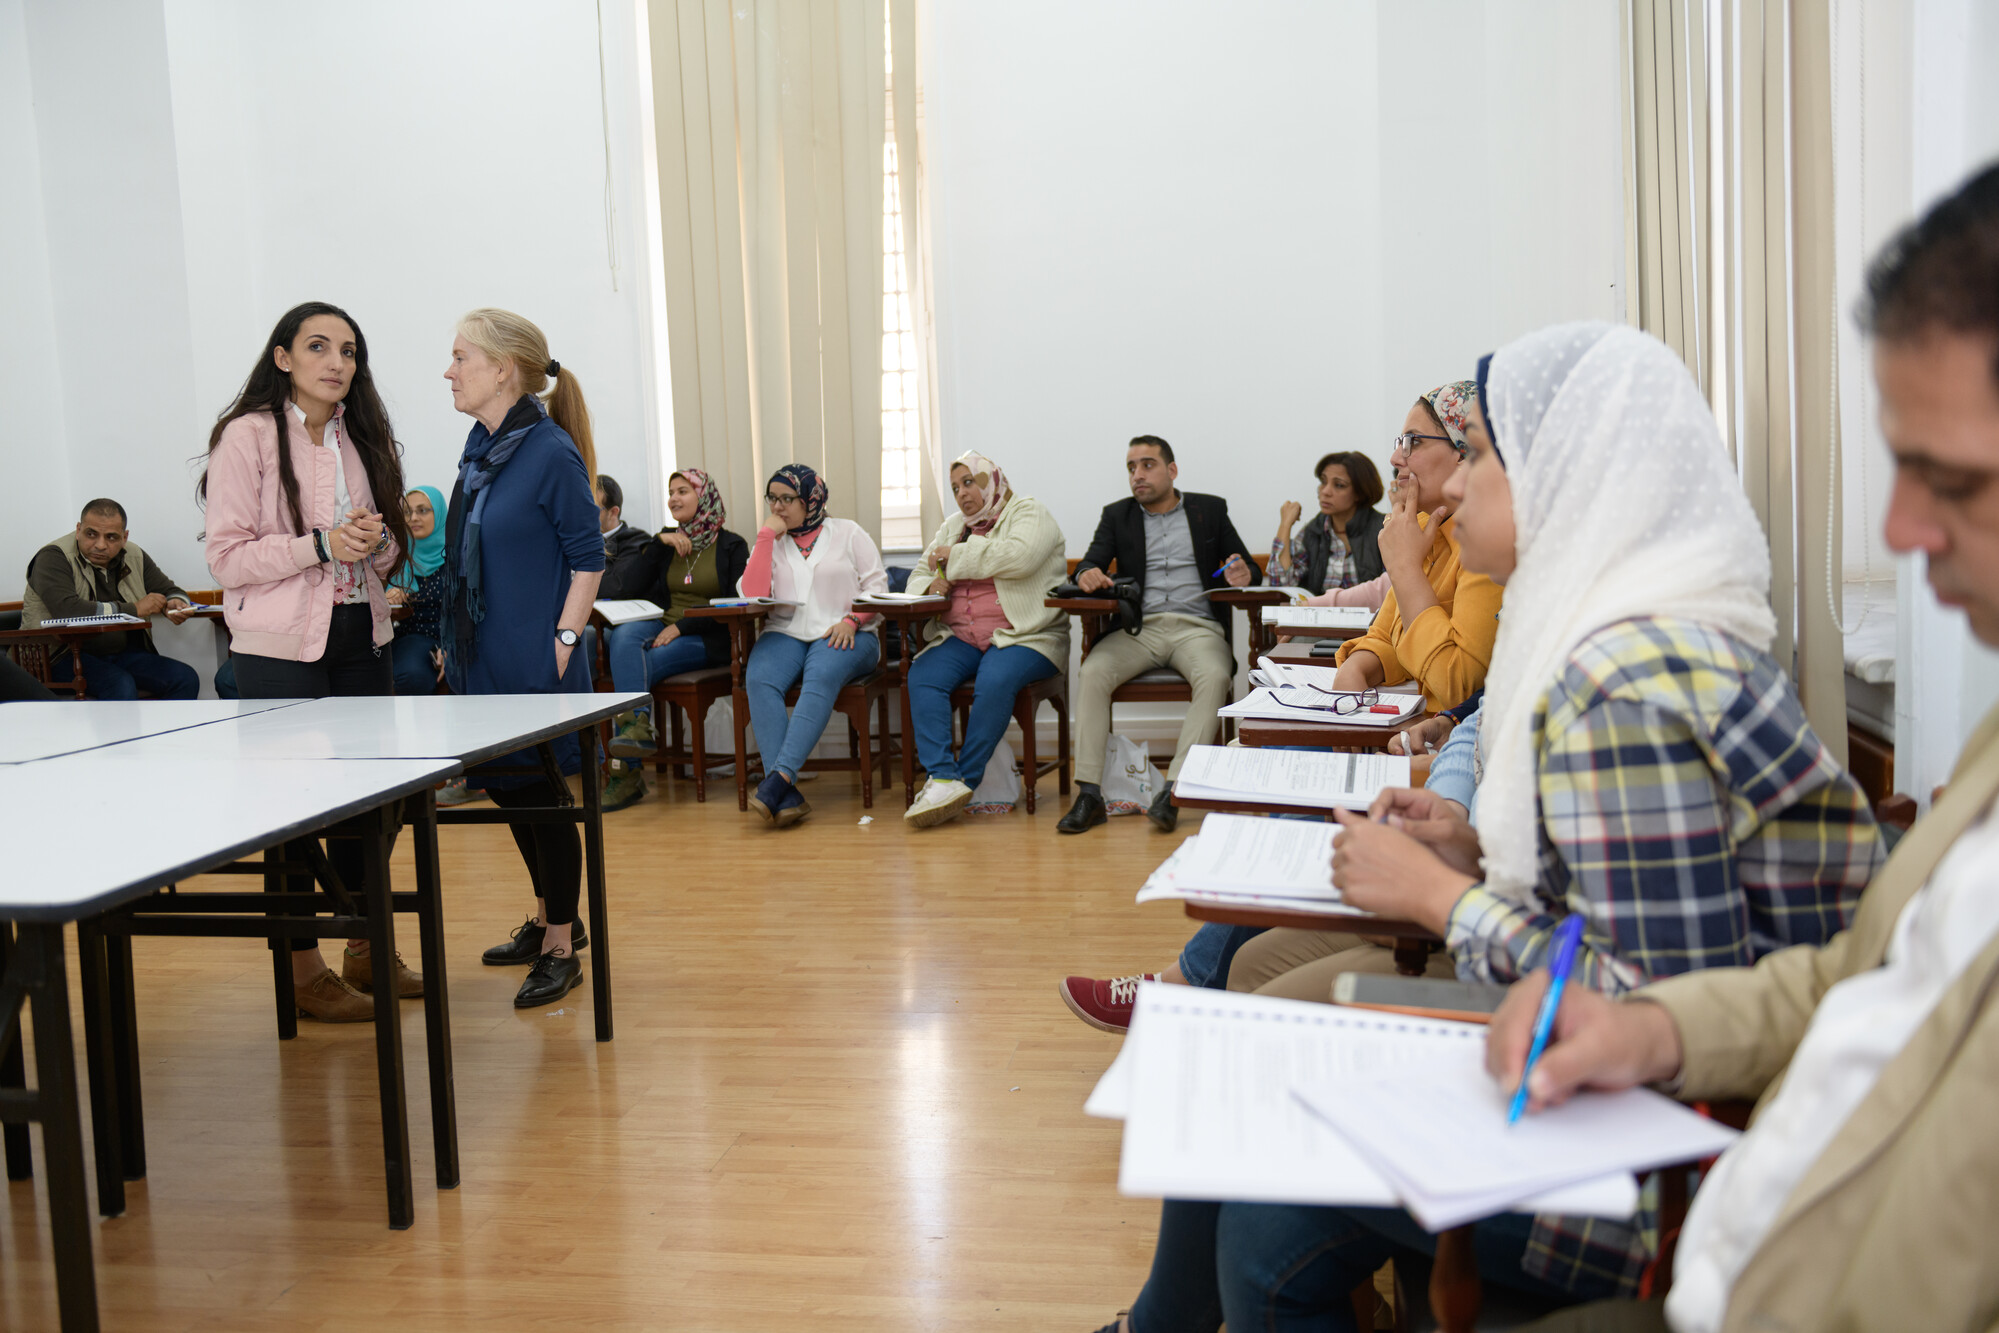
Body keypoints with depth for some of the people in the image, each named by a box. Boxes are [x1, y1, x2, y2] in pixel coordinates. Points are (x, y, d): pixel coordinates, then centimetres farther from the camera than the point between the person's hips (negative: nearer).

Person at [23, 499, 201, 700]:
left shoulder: (134, 557, 9)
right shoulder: (54, 557, -9)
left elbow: (168, 590, 21)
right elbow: (66, 610, -26)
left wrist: (174, 603, -8)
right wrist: (135, 609, -18)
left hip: (123, 652, 6)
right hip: (65, 656, -6)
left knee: (186, 679, -16)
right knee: (121, 684, -34)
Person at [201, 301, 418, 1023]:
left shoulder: (363, 439, 11)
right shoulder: (246, 437, -7)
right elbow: (228, 556, -11)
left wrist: (376, 541, -5)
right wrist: (321, 544, -21)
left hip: (362, 638, 6)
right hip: (280, 646, -6)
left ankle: (366, 949, 25)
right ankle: (304, 968, 10)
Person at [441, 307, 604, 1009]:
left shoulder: (551, 453, -15)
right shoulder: (481, 448, 8)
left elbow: (588, 557, -13)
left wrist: (564, 640, -17)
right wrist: (454, 640, 16)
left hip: (534, 662, -8)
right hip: (484, 658, 8)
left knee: (542, 796, 1)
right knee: (508, 791, 17)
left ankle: (560, 949, 15)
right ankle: (548, 918, 35)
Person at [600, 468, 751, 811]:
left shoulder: (731, 546, 7)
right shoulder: (665, 542, 19)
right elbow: (631, 588, 5)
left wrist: (682, 626, -15)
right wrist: (659, 544, -2)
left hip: (707, 640, -4)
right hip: (661, 627, 4)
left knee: (629, 667, -31)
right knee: (623, 636, -33)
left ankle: (628, 772, -37)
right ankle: (638, 725, -50)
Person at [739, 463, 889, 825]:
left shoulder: (848, 533, 12)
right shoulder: (772, 541, 17)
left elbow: (877, 586, 4)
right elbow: (752, 594, 1)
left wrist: (850, 621, -14)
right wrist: (766, 535, 0)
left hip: (842, 636, -2)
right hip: (785, 633, 2)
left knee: (821, 677, -37)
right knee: (759, 679, -32)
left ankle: (778, 780, -46)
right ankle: (786, 796, -40)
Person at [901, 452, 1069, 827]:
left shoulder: (1029, 512, 4)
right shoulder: (952, 526, 25)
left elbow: (1019, 556, -17)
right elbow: (918, 576, 23)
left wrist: (955, 556, -9)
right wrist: (931, 584, -3)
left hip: (1025, 635, -5)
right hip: (959, 638, 5)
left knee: (995, 681, -35)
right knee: (922, 676, -24)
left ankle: (965, 779, -26)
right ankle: (942, 779, -34)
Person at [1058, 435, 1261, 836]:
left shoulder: (1210, 509, 15)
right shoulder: (1117, 515, 18)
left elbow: (1250, 569, 15)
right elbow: (1090, 564, 6)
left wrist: (1243, 576, -11)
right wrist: (1087, 575, -20)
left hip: (1198, 626, -1)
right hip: (1139, 628, 1)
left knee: (1215, 677, -34)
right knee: (1092, 673, -28)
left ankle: (1173, 791, -37)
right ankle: (1089, 795, -30)